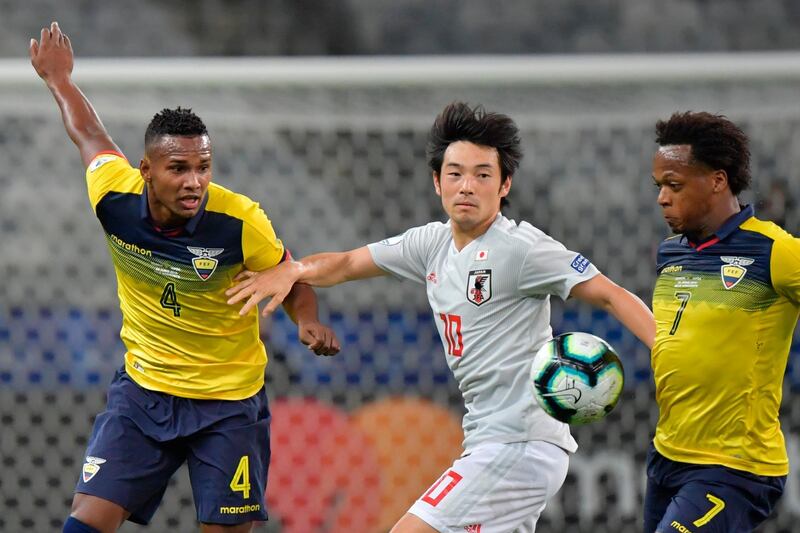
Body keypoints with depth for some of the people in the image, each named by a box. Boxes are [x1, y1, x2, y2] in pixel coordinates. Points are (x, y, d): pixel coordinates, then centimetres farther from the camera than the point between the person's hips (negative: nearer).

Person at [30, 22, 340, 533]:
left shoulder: (240, 220, -21)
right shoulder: (114, 196, -15)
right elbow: (92, 136, 8)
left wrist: (309, 321, -24)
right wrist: (59, 79, 24)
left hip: (230, 401, -2)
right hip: (143, 389, 2)